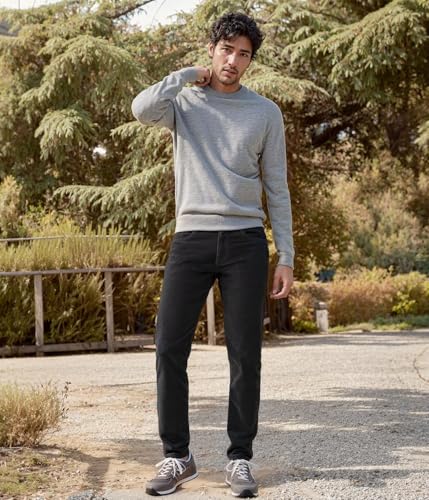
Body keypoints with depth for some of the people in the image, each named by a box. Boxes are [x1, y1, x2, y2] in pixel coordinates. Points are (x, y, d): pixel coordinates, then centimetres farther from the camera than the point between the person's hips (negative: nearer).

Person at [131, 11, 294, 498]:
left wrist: (286, 257, 3)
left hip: (245, 242, 0)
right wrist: (188, 75, -1)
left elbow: (277, 189, 9)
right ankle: (176, 457, 7)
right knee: (170, 349, -5)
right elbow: (142, 109, -15)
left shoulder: (265, 112, 10)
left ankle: (239, 459, 9)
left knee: (245, 354, 0)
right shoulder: (183, 102, 9)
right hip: (191, 238, 0)